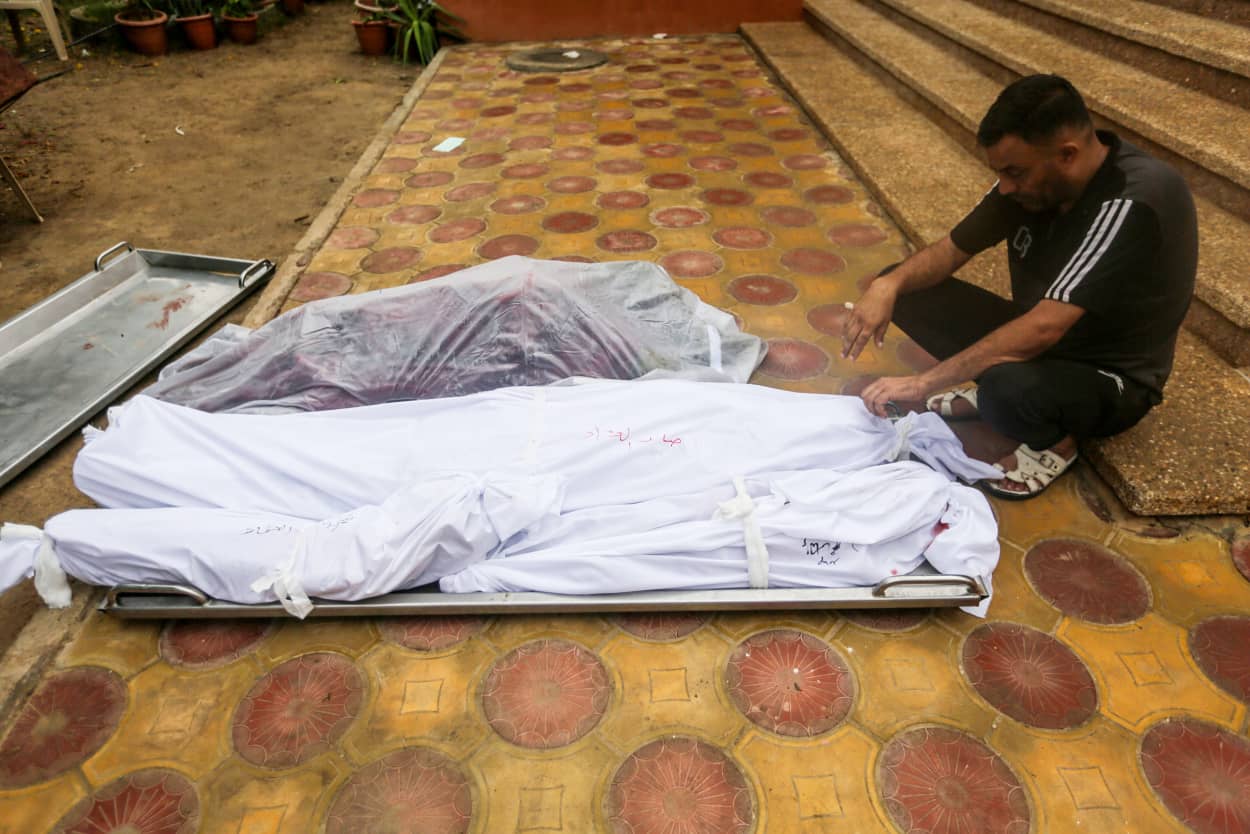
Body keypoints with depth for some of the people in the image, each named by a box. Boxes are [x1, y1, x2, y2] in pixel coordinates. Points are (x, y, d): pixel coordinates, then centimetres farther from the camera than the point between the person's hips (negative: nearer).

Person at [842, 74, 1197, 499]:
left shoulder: (1136, 200, -31)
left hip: (1109, 380, -6)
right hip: (1036, 342, 7)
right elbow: (952, 249, -3)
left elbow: (1044, 328, -39)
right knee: (904, 288, -6)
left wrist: (923, 382, -38)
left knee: (1010, 386, -41)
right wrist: (889, 285, -25)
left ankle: (1055, 439, -7)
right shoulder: (1032, 175, -10)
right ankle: (992, 389, 6)